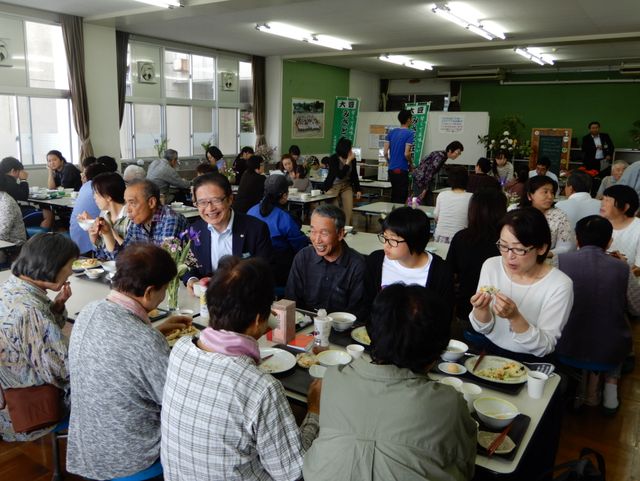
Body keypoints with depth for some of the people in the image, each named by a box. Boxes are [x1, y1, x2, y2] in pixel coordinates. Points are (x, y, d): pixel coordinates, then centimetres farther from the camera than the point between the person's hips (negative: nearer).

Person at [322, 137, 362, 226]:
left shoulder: (352, 159, -7)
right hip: (333, 186, -4)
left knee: (349, 211, -7)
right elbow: (340, 175, -30)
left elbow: (354, 174, 9)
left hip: (347, 186, 4)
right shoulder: (333, 159, -20)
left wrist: (358, 190, 7)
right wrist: (348, 161, -31)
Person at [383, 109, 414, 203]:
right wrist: (411, 165, 0)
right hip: (402, 170, -6)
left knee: (394, 197, 18)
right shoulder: (410, 133, -10)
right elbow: (406, 154, -17)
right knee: (401, 199, 1)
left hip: (391, 170, 6)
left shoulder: (391, 132, 7)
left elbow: (385, 152, 4)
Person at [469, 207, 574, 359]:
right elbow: (483, 328, 1)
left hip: (531, 362, -2)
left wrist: (515, 317, -28)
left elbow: (544, 347, -13)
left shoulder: (559, 285, -15)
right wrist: (481, 310, -21)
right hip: (488, 352, 2)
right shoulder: (491, 266, -5)